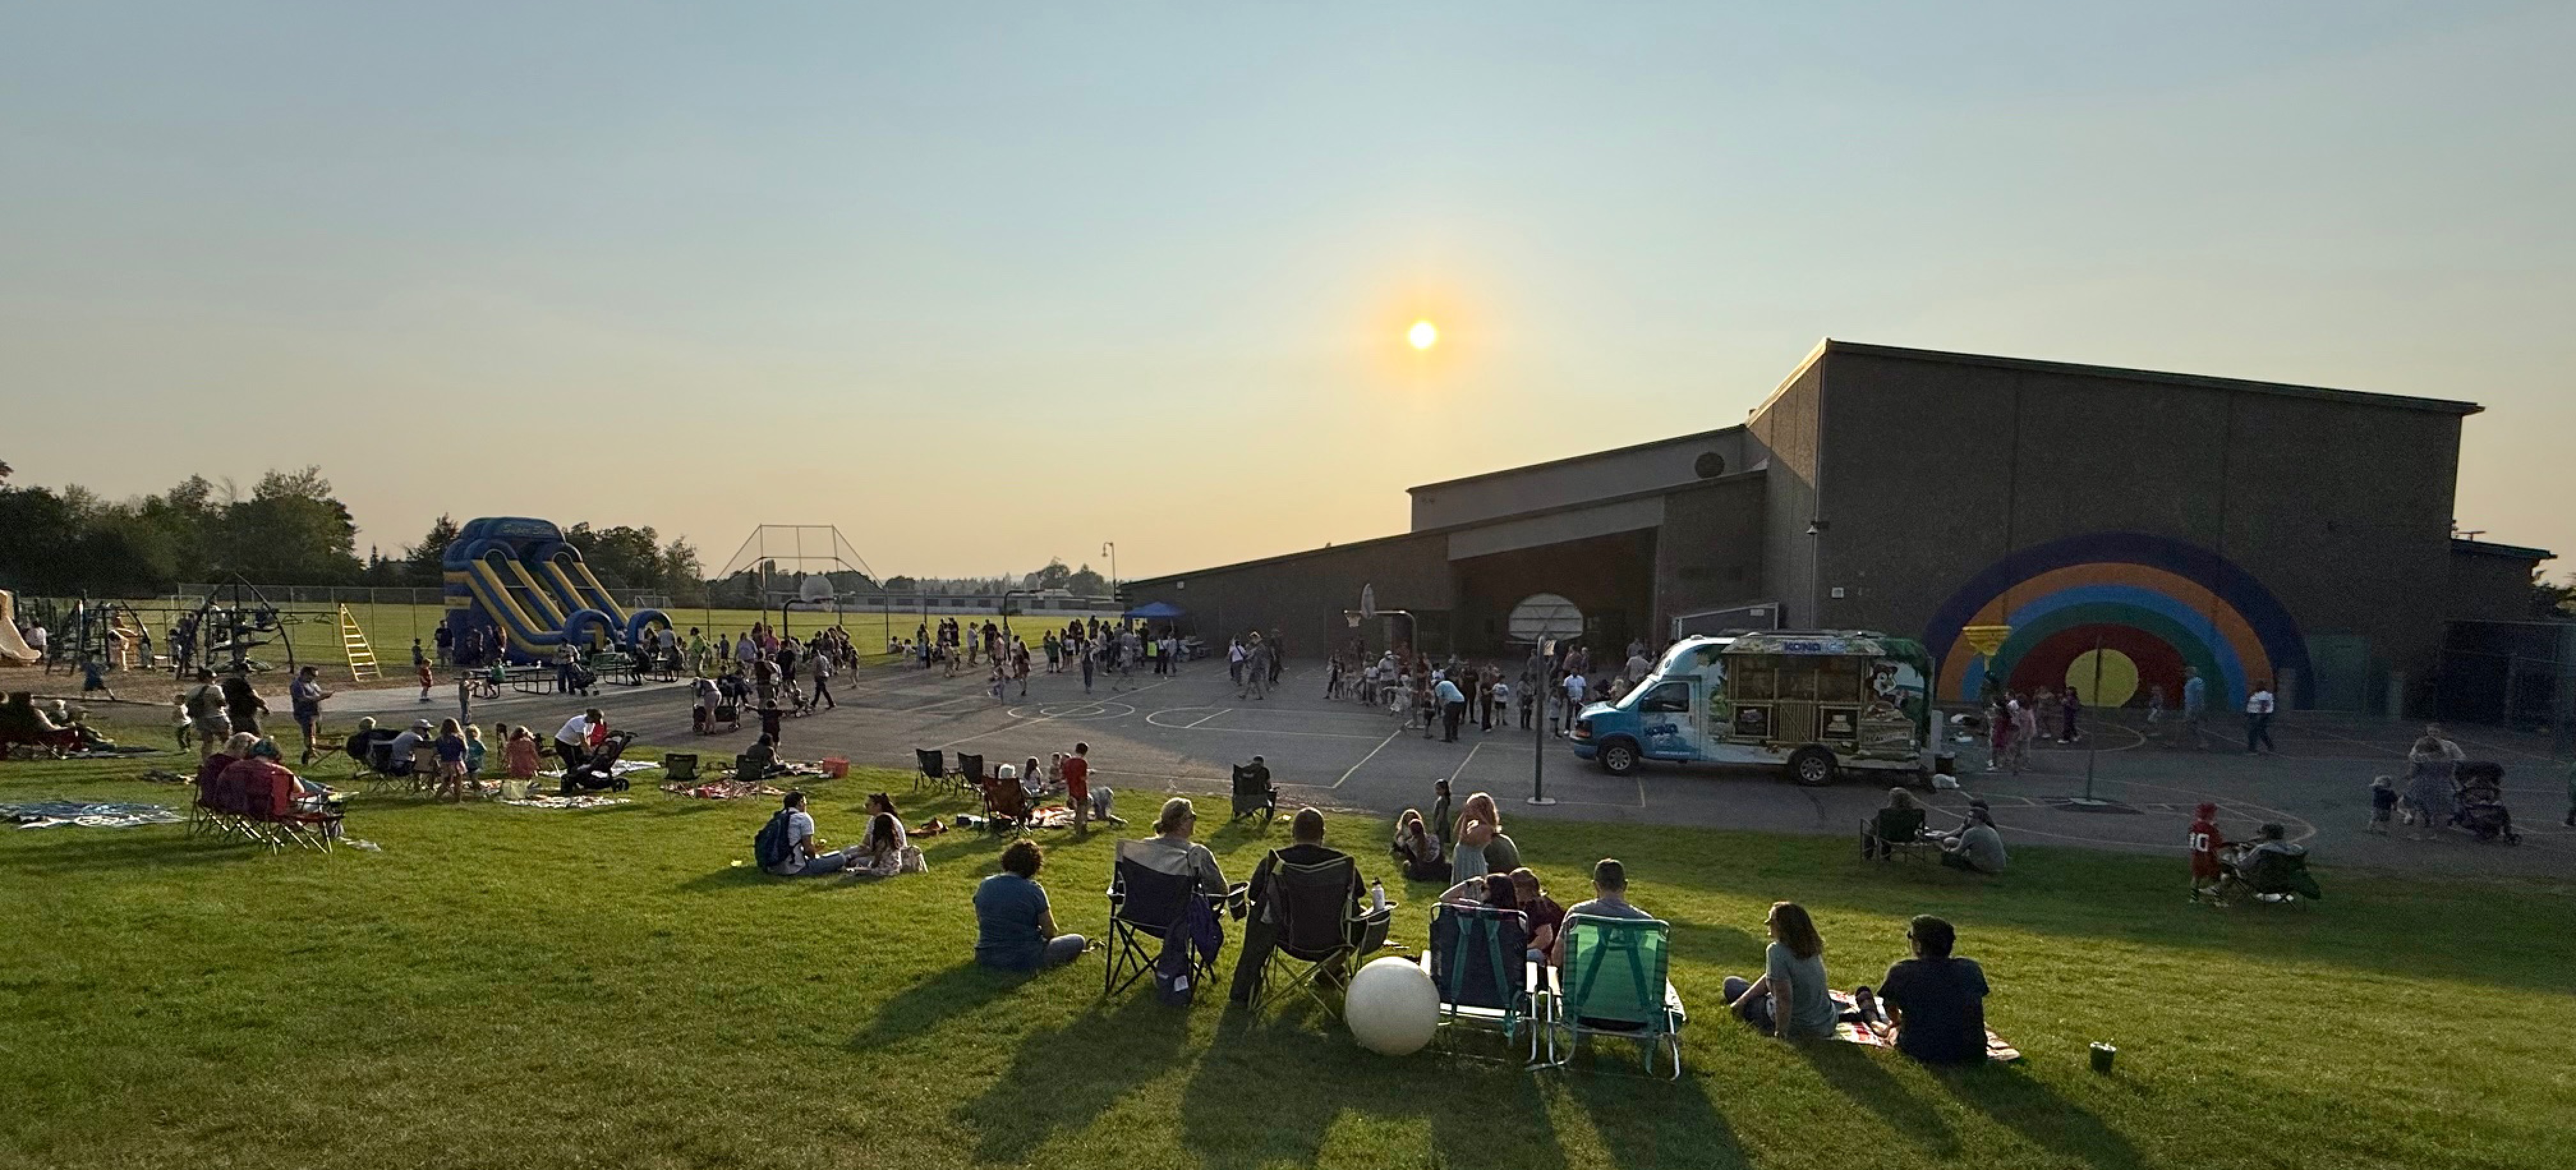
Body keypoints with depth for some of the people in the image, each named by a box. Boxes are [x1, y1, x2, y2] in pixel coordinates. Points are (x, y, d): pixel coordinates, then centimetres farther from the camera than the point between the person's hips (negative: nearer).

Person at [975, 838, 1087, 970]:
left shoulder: (984, 886, -2)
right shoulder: (1034, 890, -17)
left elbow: (981, 923, 13)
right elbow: (1050, 932, -9)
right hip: (1023, 962, -6)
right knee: (1078, 941, 11)